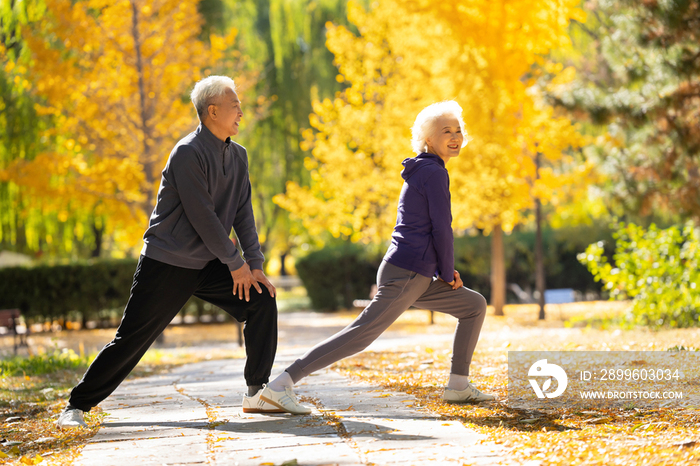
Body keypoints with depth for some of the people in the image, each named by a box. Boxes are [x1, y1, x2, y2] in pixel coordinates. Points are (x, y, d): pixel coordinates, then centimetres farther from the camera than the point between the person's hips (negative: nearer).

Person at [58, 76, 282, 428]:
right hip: (167, 263, -7)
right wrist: (235, 263, -14)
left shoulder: (238, 156, 9)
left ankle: (258, 392, 2)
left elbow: (243, 213, 8)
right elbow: (201, 216, -20)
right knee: (132, 339, -6)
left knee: (261, 301, -6)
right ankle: (77, 405, 7)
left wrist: (255, 265, -2)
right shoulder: (188, 153, -17)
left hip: (207, 265, 7)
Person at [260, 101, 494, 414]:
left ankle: (458, 386, 13)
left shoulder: (423, 172, 19)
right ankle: (280, 385, -19)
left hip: (416, 278, 10)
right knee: (363, 333, -15)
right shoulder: (434, 172, -9)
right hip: (406, 274, -10)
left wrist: (445, 269, 16)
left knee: (475, 305, 16)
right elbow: (441, 227, -12)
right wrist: (448, 273, -1)